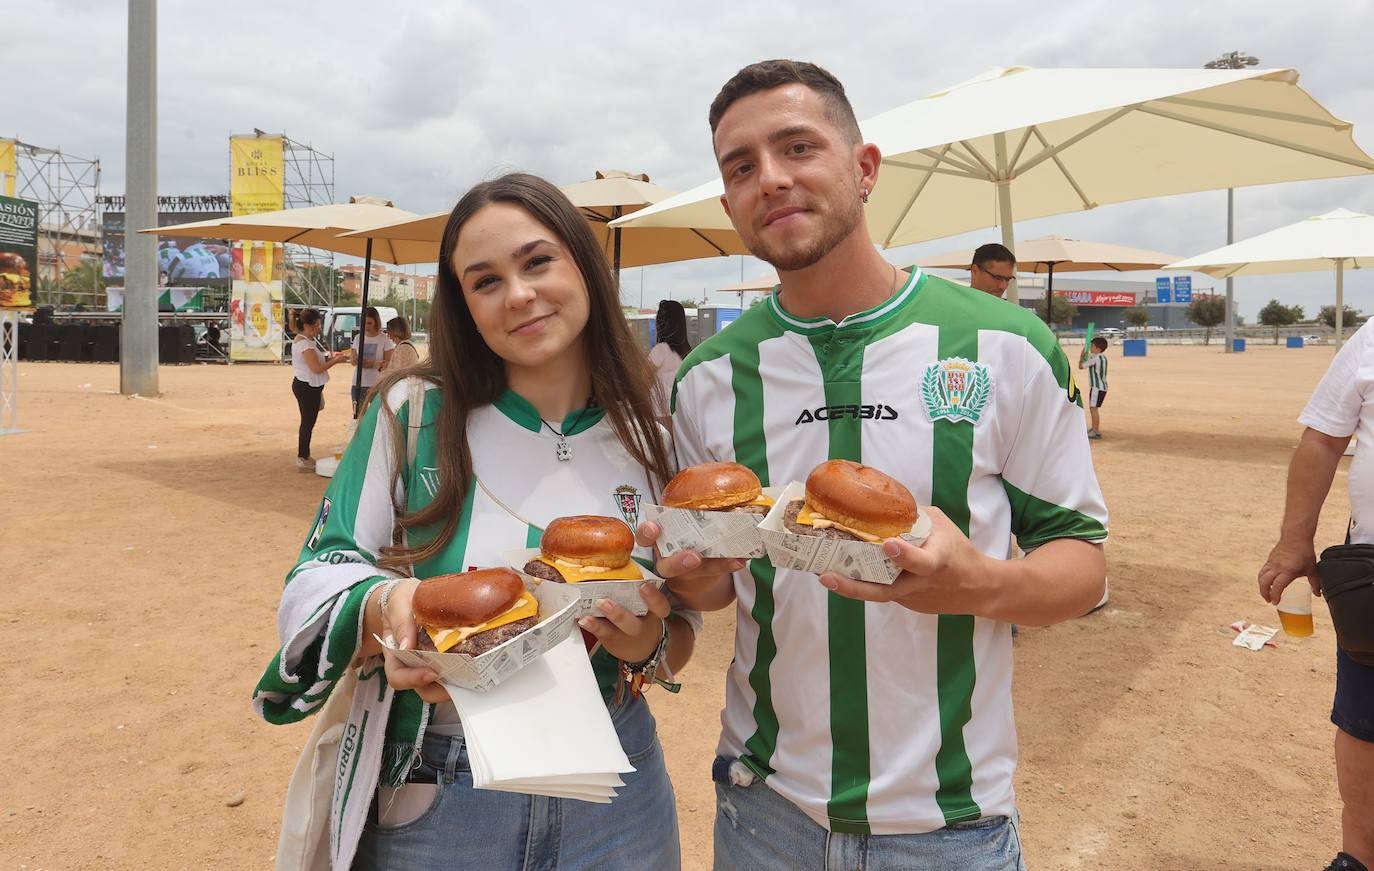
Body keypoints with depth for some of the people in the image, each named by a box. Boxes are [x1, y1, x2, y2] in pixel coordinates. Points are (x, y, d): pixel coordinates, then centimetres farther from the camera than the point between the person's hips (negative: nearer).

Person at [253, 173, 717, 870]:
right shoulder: (413, 415, -10)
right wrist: (382, 606, -29)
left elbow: (683, 630, 4)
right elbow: (313, 584, -8)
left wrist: (650, 643, -18)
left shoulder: (649, 438, -5)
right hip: (431, 805, -1)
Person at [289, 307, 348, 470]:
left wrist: (327, 358, 12)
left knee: (307, 422, 17)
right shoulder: (305, 344, -20)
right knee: (308, 422, -3)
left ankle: (304, 455, 27)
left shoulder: (301, 339, 13)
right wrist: (336, 361, -16)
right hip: (307, 388, -11)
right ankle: (302, 459, 4)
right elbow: (316, 368, -24)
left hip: (304, 385, 11)